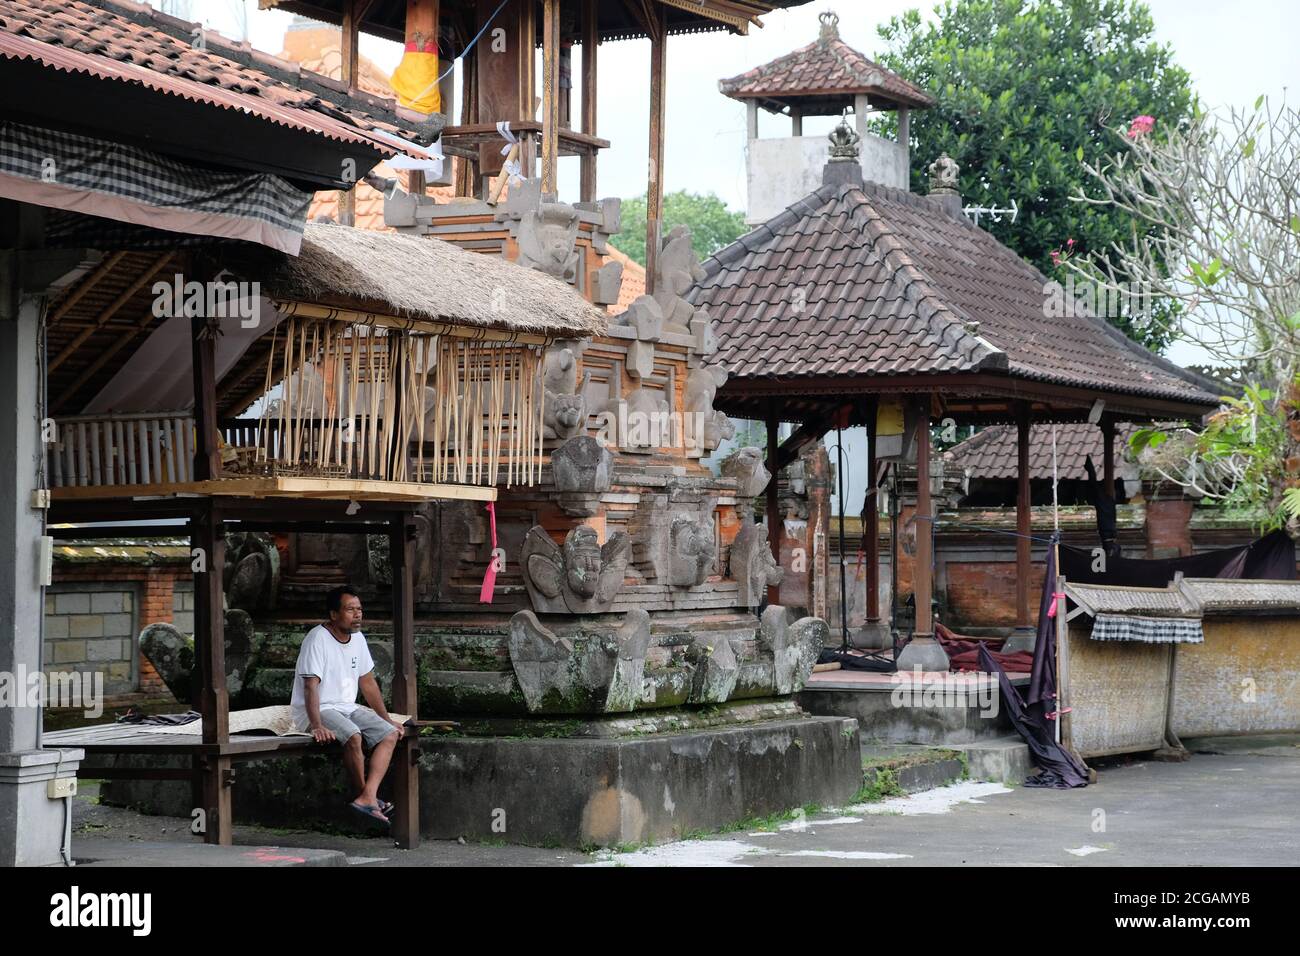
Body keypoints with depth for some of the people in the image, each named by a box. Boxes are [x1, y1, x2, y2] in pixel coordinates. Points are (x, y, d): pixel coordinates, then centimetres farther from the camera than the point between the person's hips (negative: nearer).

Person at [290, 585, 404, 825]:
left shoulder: (357, 638, 8)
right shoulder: (318, 639, -17)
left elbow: (368, 682, 17)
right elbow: (310, 686, -26)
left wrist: (387, 720, 16)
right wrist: (316, 726, -39)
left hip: (347, 707, 8)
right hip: (319, 711, -8)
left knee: (389, 734, -12)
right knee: (353, 736, -34)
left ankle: (366, 797, -27)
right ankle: (366, 796, -16)